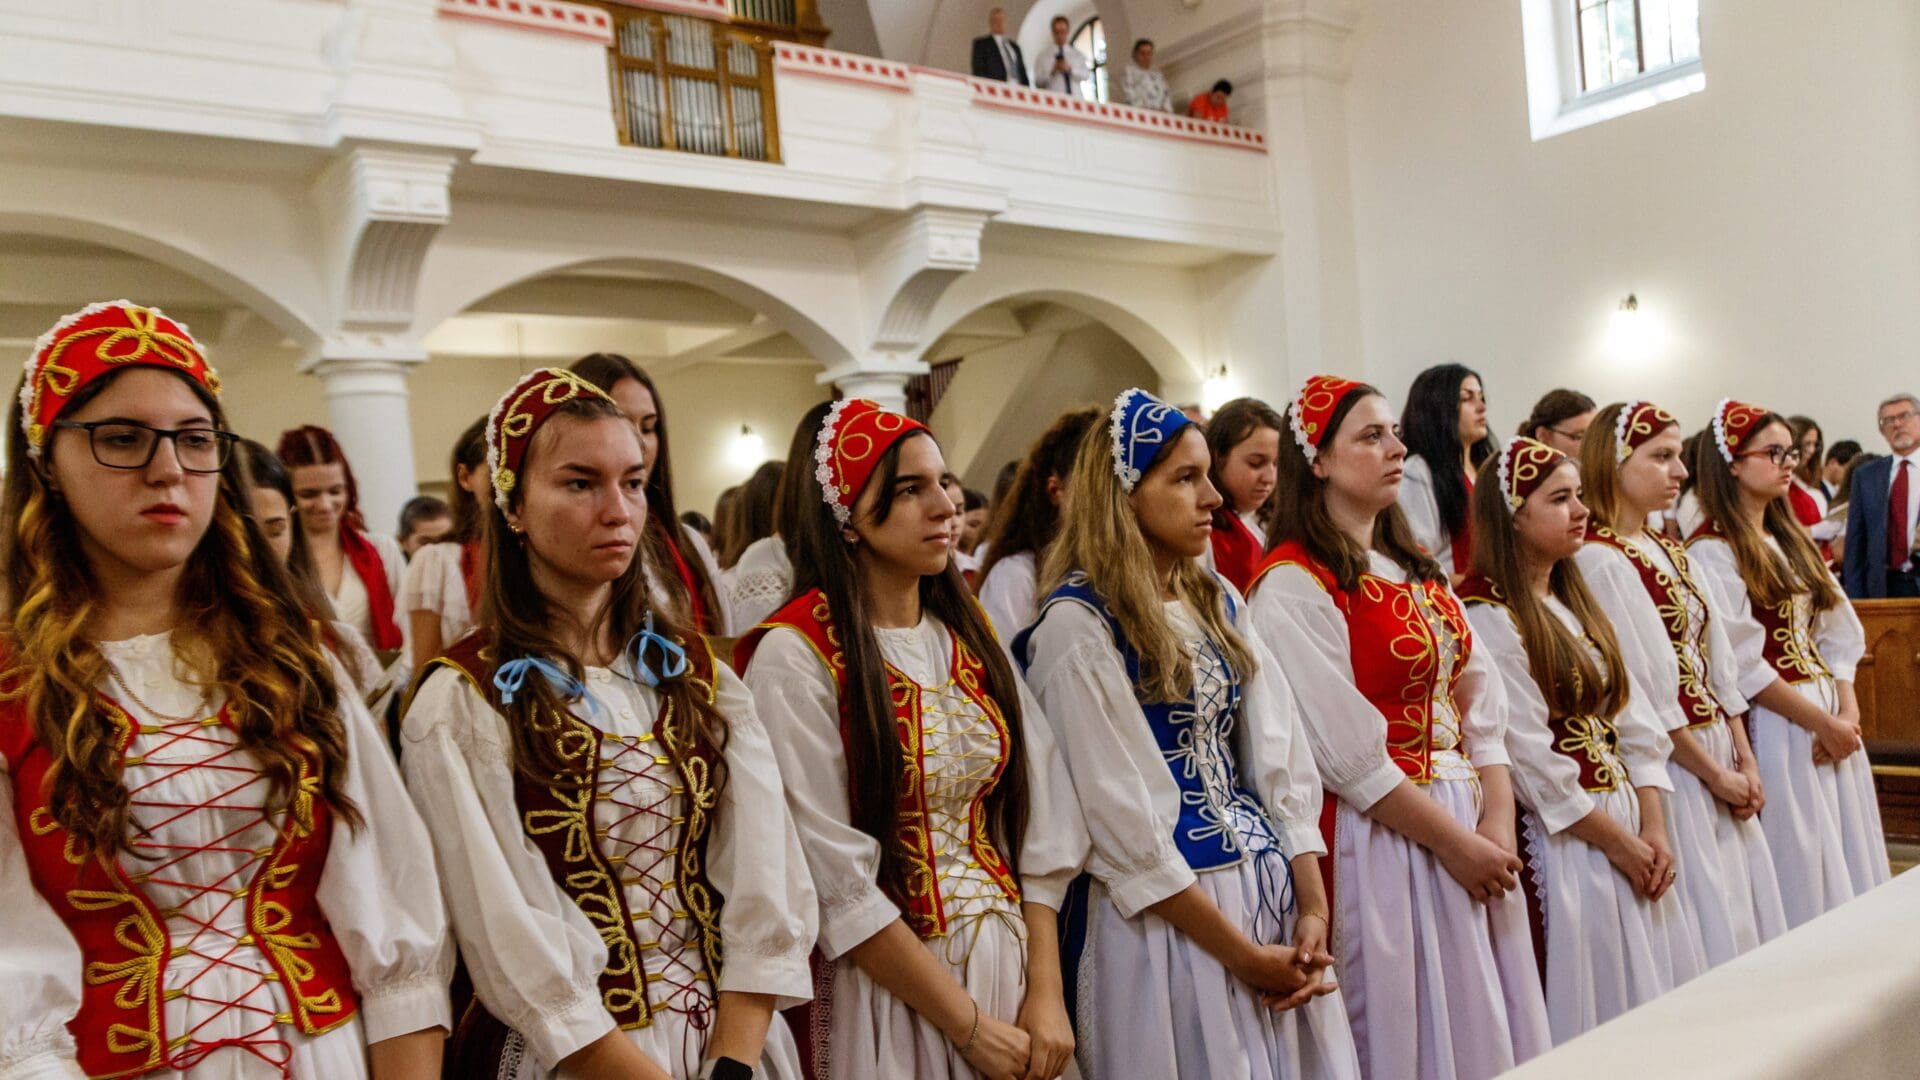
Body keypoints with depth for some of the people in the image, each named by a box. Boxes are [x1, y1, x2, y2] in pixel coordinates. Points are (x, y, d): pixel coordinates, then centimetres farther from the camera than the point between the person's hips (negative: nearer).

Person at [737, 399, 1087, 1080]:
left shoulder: (967, 635, 5)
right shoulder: (796, 656, -14)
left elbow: (1037, 820, 2)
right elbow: (836, 880, -17)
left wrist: (1045, 991, -7)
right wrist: (969, 1024, -14)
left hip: (1011, 960, 6)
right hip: (885, 985, -5)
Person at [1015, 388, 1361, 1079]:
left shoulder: (1219, 603, 8)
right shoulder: (1078, 625, -14)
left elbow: (1280, 757, 5)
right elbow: (1121, 821, -16)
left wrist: (1313, 907, -5)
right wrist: (1242, 955, -13)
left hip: (1269, 888, 7)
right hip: (1161, 916, -7)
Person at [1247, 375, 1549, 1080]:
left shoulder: (1419, 571, 13)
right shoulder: (1294, 584, -12)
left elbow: (1481, 704, 7)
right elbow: (1348, 752, -17)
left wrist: (1497, 824, -5)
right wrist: (1454, 843, -13)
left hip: (1473, 829, 8)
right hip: (1381, 837, -7)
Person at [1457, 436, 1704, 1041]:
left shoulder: (1577, 601, 14)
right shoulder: (1486, 615, -13)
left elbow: (1633, 718, 9)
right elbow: (1527, 752, -17)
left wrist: (1653, 826, -2)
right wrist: (1615, 839, -12)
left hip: (1630, 822, 8)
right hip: (1565, 837, -8)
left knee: (1660, 996, 12)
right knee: (1599, 998, 1)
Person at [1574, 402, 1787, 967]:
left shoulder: (1669, 551, 13)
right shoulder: (1599, 560, -15)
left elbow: (1719, 664, 12)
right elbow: (1643, 690, -17)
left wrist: (1744, 759, 5)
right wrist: (1714, 773, -12)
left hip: (1719, 757, 9)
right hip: (1671, 766, -9)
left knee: (1746, 911, 14)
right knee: (1705, 927, -1)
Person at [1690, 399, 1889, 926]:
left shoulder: (1792, 541, 16)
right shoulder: (1711, 551, -10)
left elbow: (1839, 635, 11)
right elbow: (1741, 664, -16)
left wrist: (1848, 711, -3)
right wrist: (1821, 722, -13)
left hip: (1833, 720, 8)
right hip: (1777, 726, -8)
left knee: (1846, 864, 11)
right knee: (1801, 872, -2)